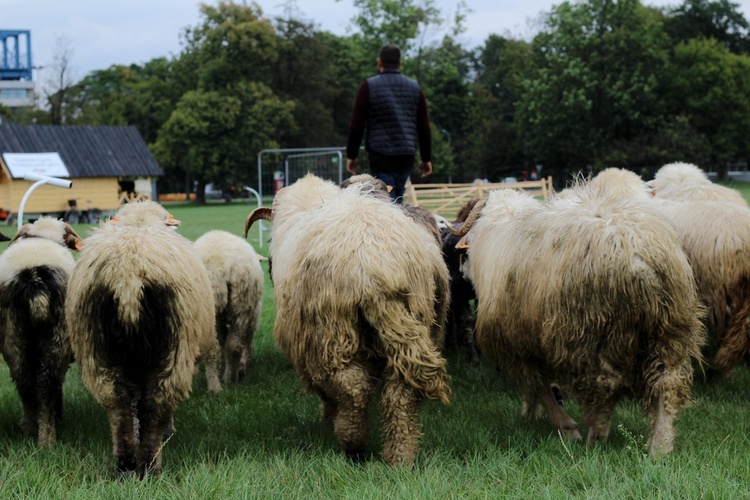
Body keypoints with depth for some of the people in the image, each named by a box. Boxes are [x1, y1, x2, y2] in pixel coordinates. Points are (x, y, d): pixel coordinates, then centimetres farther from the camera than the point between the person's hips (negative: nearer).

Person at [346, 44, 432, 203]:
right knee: (398, 199, 17)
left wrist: (351, 155, 4)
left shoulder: (369, 87, -2)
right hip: (407, 157, 4)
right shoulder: (415, 88, 9)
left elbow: (357, 125, -3)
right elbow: (424, 127, 9)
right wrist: (426, 158, 15)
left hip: (380, 157, -4)